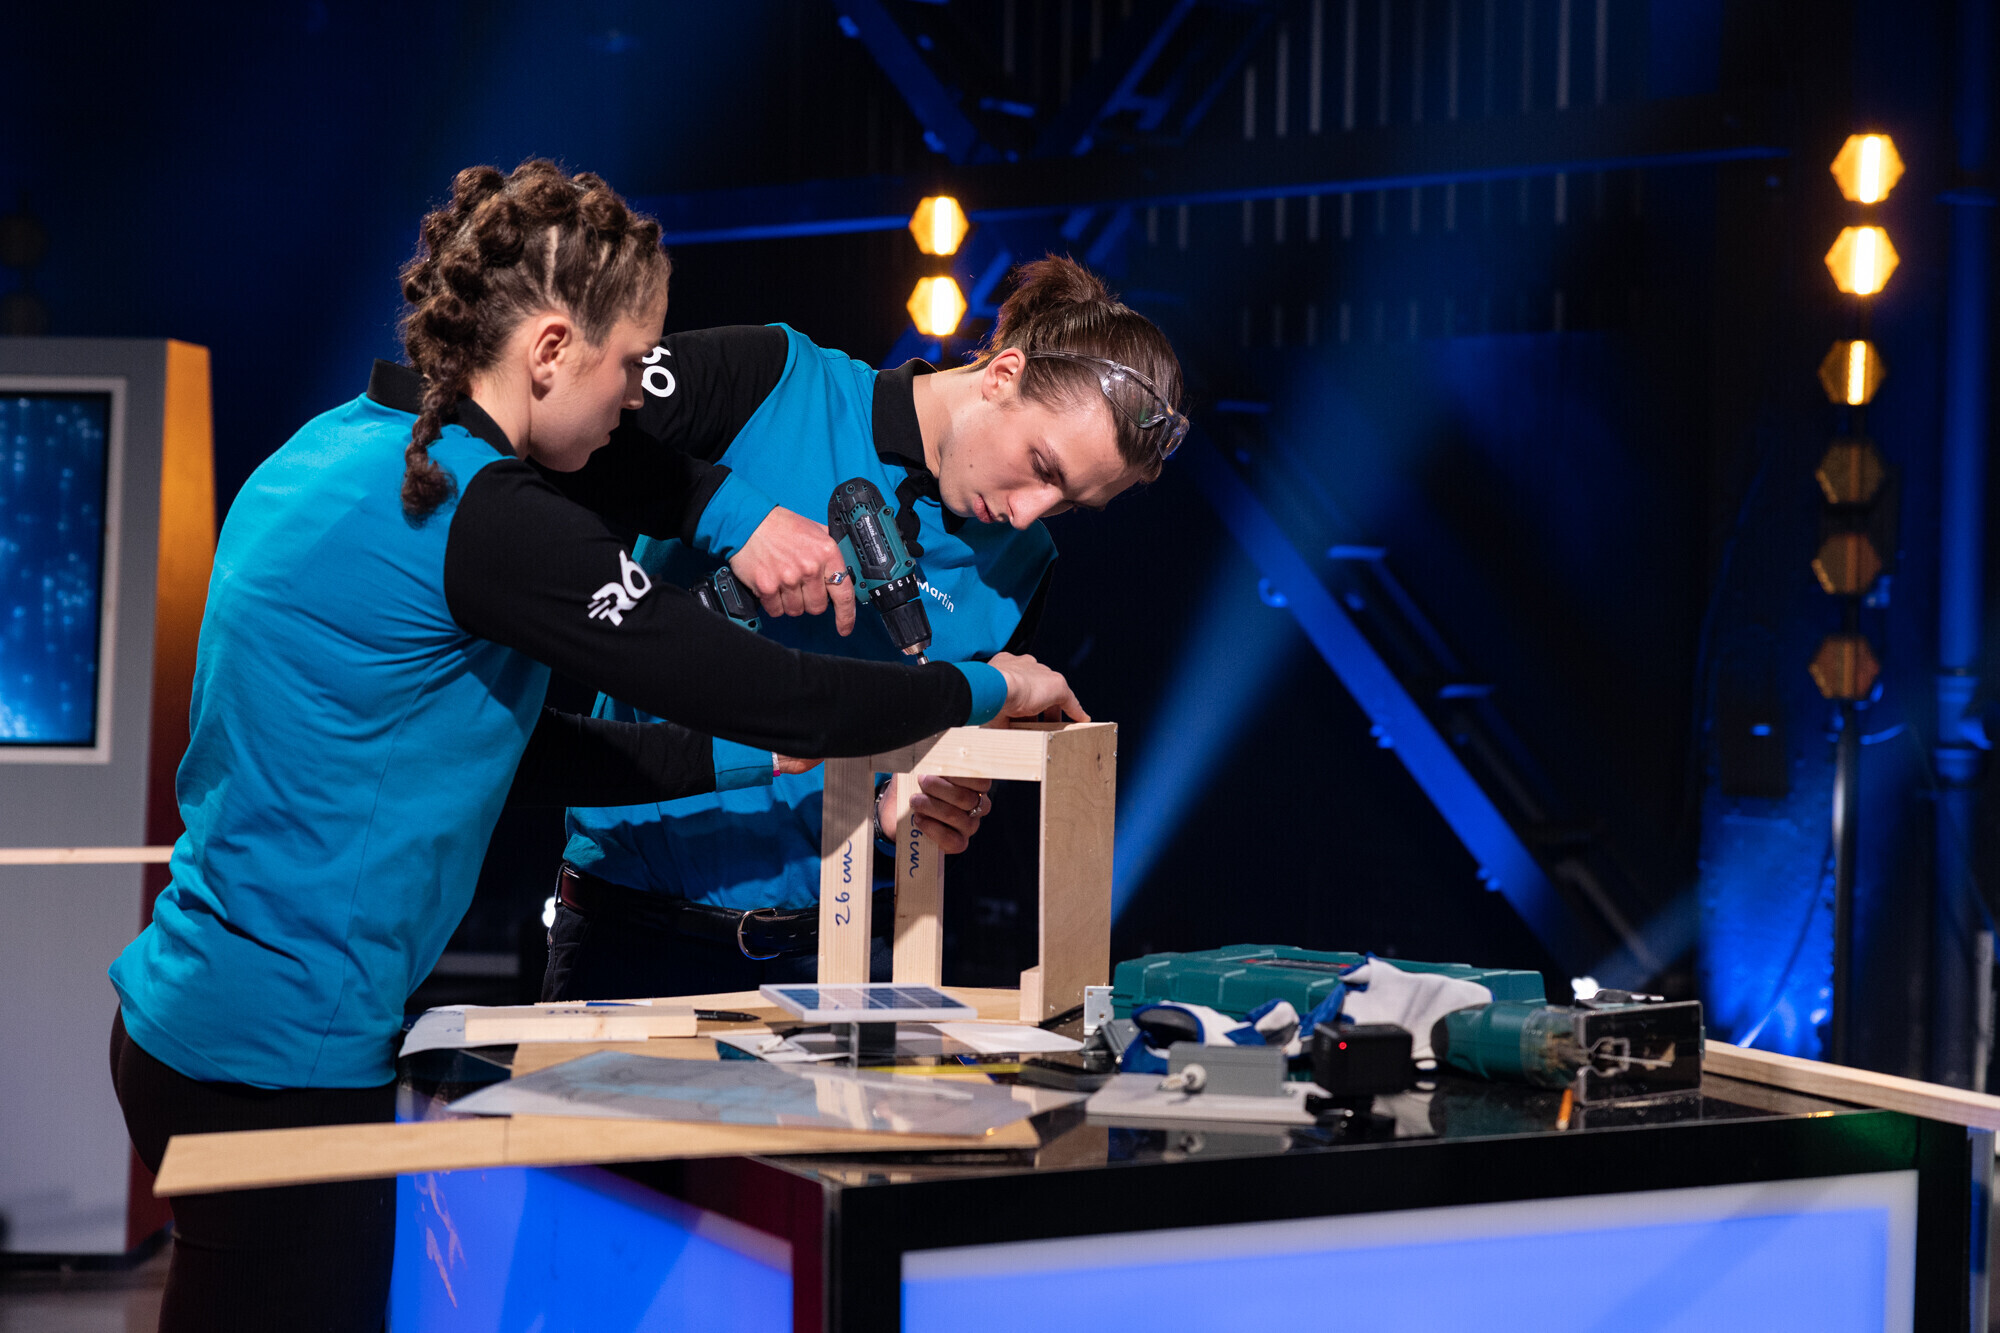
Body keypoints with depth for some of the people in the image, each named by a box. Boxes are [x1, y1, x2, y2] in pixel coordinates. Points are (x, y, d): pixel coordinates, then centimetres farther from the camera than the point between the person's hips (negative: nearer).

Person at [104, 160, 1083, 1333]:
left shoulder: (347, 446, 9)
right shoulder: (479, 520, -20)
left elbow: (515, 751, 13)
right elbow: (747, 687, -17)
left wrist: (767, 756, 11)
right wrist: (985, 691, -2)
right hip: (280, 1060, -9)